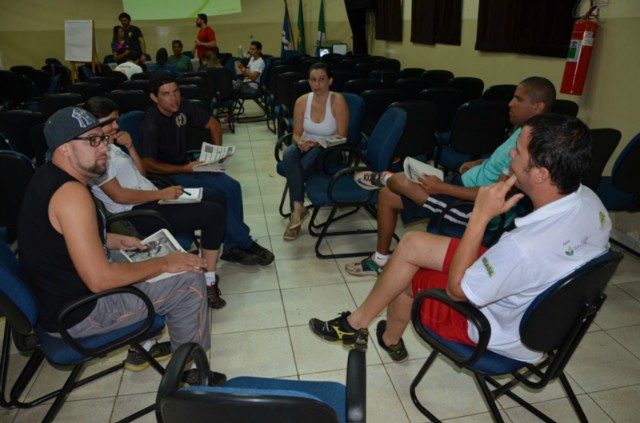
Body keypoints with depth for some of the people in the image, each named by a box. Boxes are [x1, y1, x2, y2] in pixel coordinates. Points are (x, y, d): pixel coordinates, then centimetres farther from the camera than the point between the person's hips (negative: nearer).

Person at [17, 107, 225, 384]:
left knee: (138, 258, 25)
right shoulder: (71, 193, -28)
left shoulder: (48, 177, 3)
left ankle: (141, 346, 31)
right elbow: (100, 279, -31)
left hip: (60, 292, 10)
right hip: (76, 311, -10)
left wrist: (118, 241, 8)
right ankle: (189, 370, 11)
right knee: (189, 282, -10)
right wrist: (165, 264, -20)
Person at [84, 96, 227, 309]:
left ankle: (204, 266, 14)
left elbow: (140, 173, 16)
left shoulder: (109, 145, 15)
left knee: (217, 200, 11)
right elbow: (119, 195, -21)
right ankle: (209, 282, -12)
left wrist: (130, 146, 1)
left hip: (149, 202, 11)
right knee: (215, 213, -18)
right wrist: (162, 194, -17)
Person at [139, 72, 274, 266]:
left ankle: (232, 246, -8)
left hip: (187, 166, 7)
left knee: (231, 187, -14)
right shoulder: (151, 123, -20)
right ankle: (246, 244, -8)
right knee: (216, 197, -26)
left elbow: (213, 124, 9)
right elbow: (148, 164, -24)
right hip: (166, 175, -7)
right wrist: (184, 169, -29)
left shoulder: (183, 107, -3)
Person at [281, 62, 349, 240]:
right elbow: (296, 134, 2)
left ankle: (296, 209, -18)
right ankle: (298, 207, -35)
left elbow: (341, 137, -14)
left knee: (308, 160, -35)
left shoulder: (338, 101, -13)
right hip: (306, 147, 3)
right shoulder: (302, 101, -1)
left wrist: (317, 143, -27)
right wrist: (300, 142, -21)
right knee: (289, 153, -32)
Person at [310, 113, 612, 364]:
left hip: (506, 335, -7)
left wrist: (481, 215, -28)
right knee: (412, 244, 5)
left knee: (403, 277, 5)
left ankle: (391, 339, 34)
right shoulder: (589, 199, -16)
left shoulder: (525, 247, -41)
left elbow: (457, 289, -24)